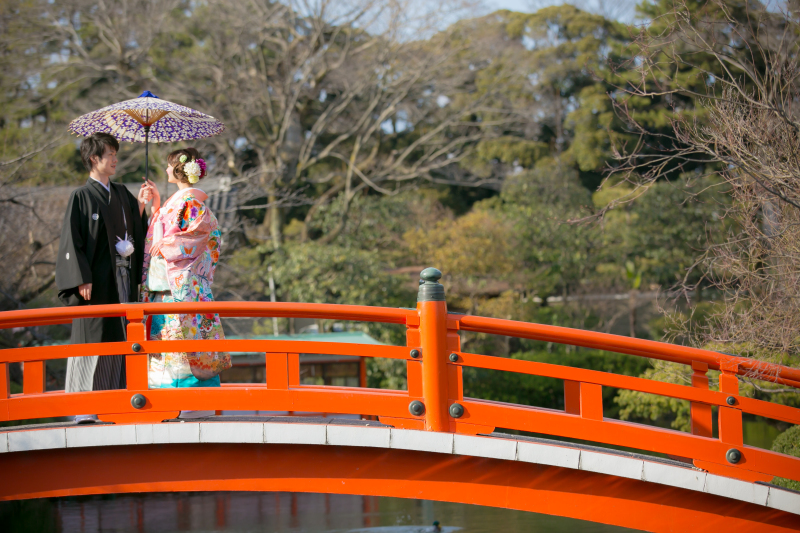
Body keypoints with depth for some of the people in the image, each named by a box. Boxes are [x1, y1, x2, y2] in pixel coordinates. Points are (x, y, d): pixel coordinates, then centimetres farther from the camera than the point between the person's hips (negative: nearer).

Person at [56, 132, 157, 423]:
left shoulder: (121, 193, 15)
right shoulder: (81, 197, -3)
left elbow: (136, 229, 13)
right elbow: (72, 240, -7)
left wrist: (141, 205, -2)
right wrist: (82, 279, -15)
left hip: (121, 278, 6)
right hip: (96, 279, -6)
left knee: (118, 339, 4)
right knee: (91, 339, -7)